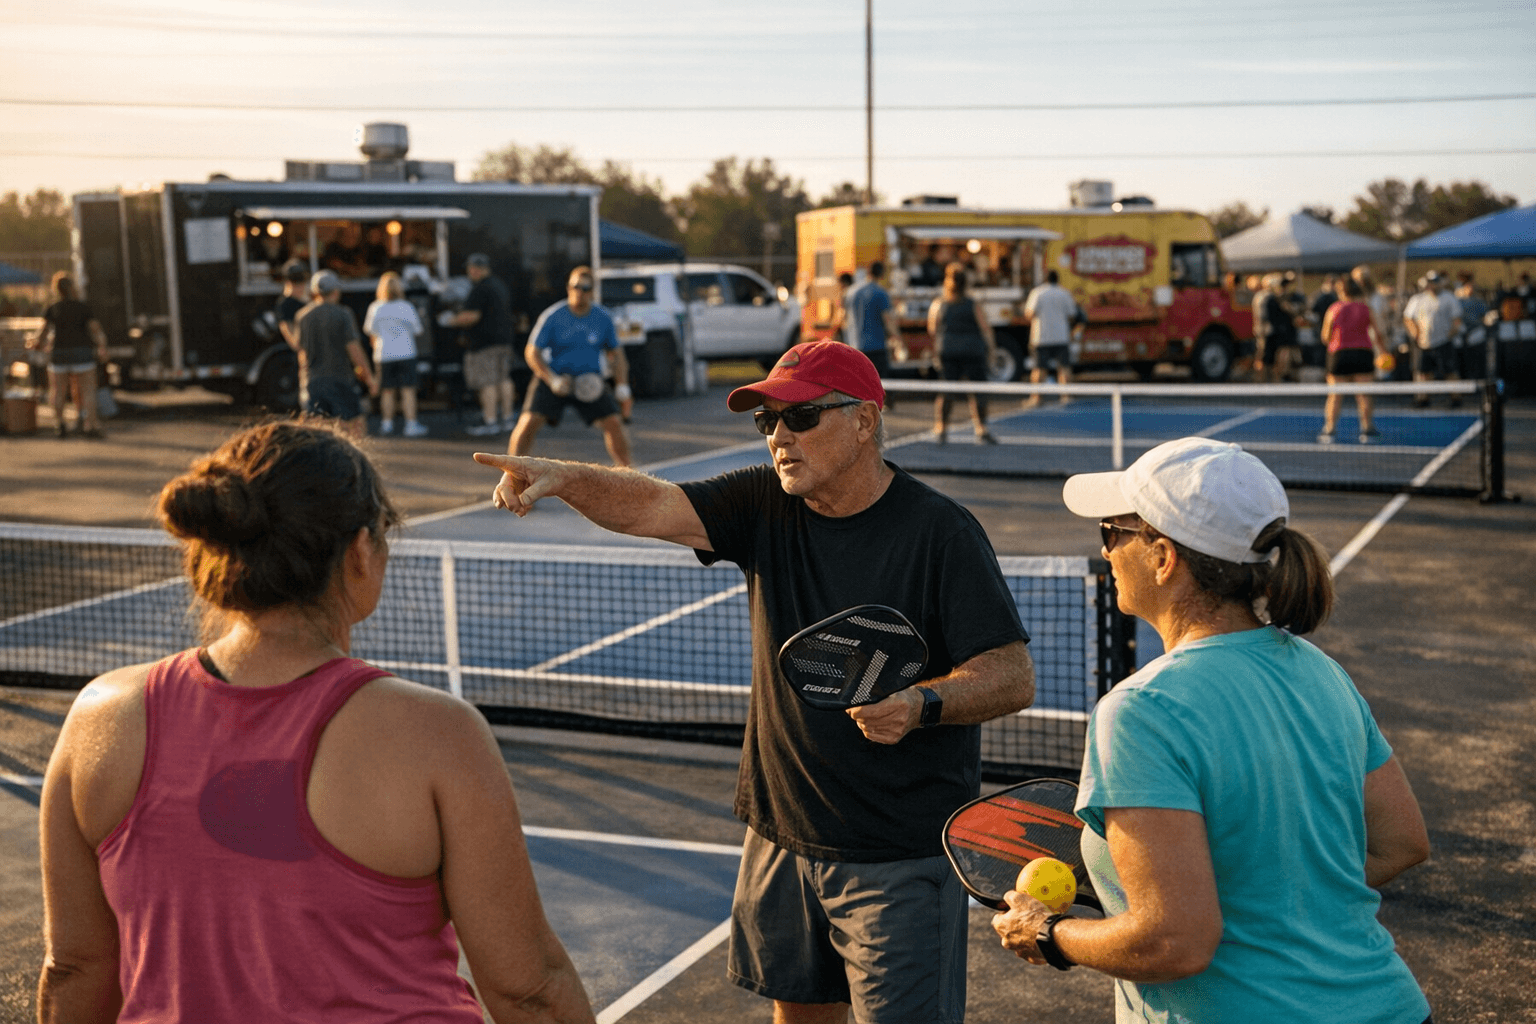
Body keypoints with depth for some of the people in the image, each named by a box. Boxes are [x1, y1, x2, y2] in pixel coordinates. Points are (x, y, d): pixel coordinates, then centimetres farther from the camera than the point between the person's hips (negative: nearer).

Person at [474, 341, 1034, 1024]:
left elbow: (1014, 677, -16)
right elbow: (653, 506, -12)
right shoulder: (766, 505, 1)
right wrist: (561, 477, -30)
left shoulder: (939, 533, -14)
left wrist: (923, 704, -33)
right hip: (784, 833, 6)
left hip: (900, 857, -5)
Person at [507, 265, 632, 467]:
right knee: (529, 423, -15)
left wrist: (622, 388, -2)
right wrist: (553, 380, -21)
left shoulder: (603, 318, 0)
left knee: (614, 423, -10)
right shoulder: (552, 317, -9)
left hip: (589, 383, 2)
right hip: (553, 378, -2)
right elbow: (532, 352, -8)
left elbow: (617, 354, 9)